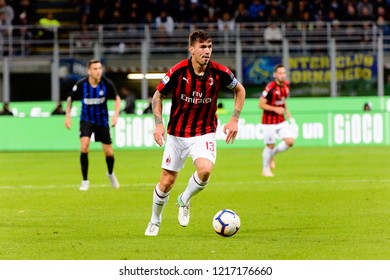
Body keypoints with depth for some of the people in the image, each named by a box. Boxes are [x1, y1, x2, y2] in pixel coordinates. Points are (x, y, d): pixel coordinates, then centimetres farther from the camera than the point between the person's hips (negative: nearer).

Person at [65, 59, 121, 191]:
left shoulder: (107, 83, -15)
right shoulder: (81, 85, -16)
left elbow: (117, 98, 0)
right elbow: (70, 99, 2)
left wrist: (116, 114, -12)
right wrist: (68, 116, -4)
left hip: (102, 121, 1)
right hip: (86, 120, -1)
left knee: (109, 152, 4)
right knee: (84, 146, -23)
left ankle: (111, 174, 38)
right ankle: (85, 181, -9)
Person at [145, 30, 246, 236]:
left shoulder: (219, 72, -12)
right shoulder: (178, 71, -16)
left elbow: (239, 90, 8)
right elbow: (158, 96, -1)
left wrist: (234, 120, 0)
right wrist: (159, 124, -12)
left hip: (204, 134, 0)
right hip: (177, 134, 0)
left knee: (205, 170, -27)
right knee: (167, 182, 4)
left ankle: (184, 201, 4)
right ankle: (155, 221, 31)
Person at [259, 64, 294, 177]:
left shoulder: (286, 85, 3)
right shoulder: (270, 88, -19)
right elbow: (261, 104, -16)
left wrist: (286, 111, 6)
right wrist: (275, 109, -26)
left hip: (281, 121, 6)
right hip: (269, 122, -6)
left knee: (290, 141, -5)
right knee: (270, 145, 1)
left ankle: (271, 155, 21)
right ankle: (266, 169, 22)